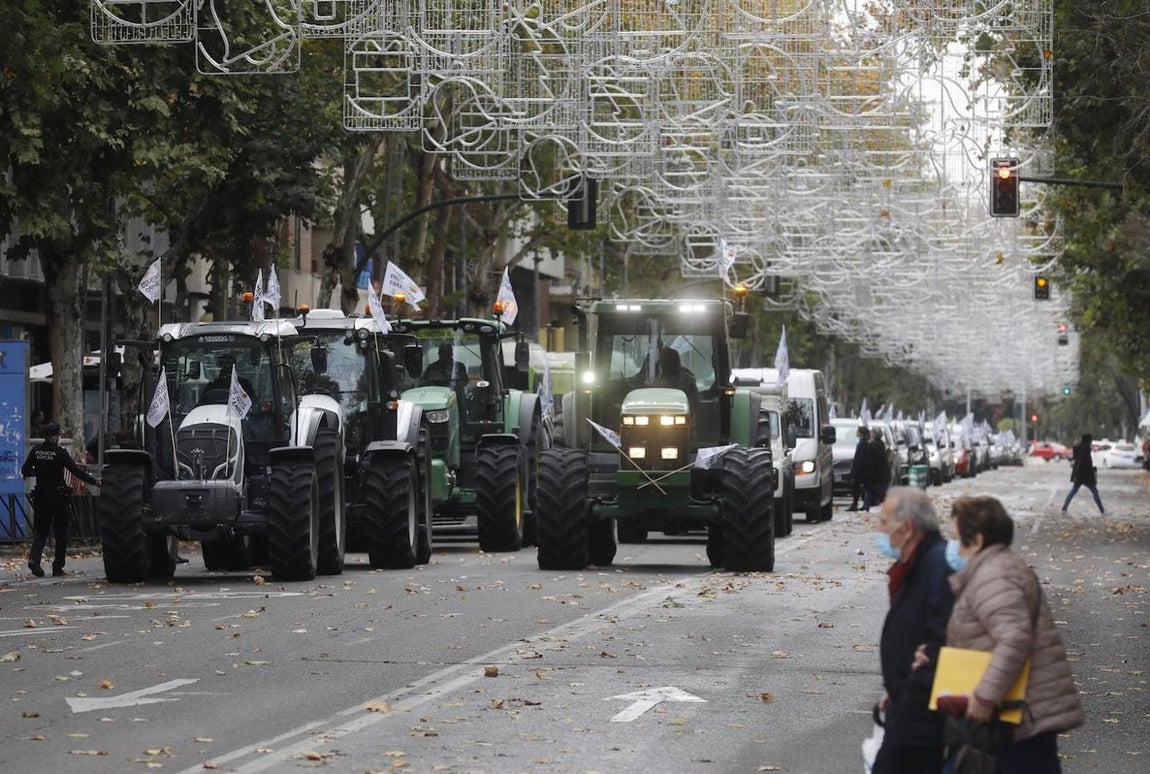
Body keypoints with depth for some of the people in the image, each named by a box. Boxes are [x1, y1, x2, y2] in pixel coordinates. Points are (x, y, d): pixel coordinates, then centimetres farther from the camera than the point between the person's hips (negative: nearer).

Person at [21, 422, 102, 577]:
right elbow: (76, 470, -14)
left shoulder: (36, 450, 1)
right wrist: (94, 481, -9)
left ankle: (34, 558, -14)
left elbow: (25, 471, 7)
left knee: (40, 531, 10)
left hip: (41, 495, 3)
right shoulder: (60, 452, -11)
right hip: (58, 496, -3)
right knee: (60, 533, 8)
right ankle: (58, 567, 8)